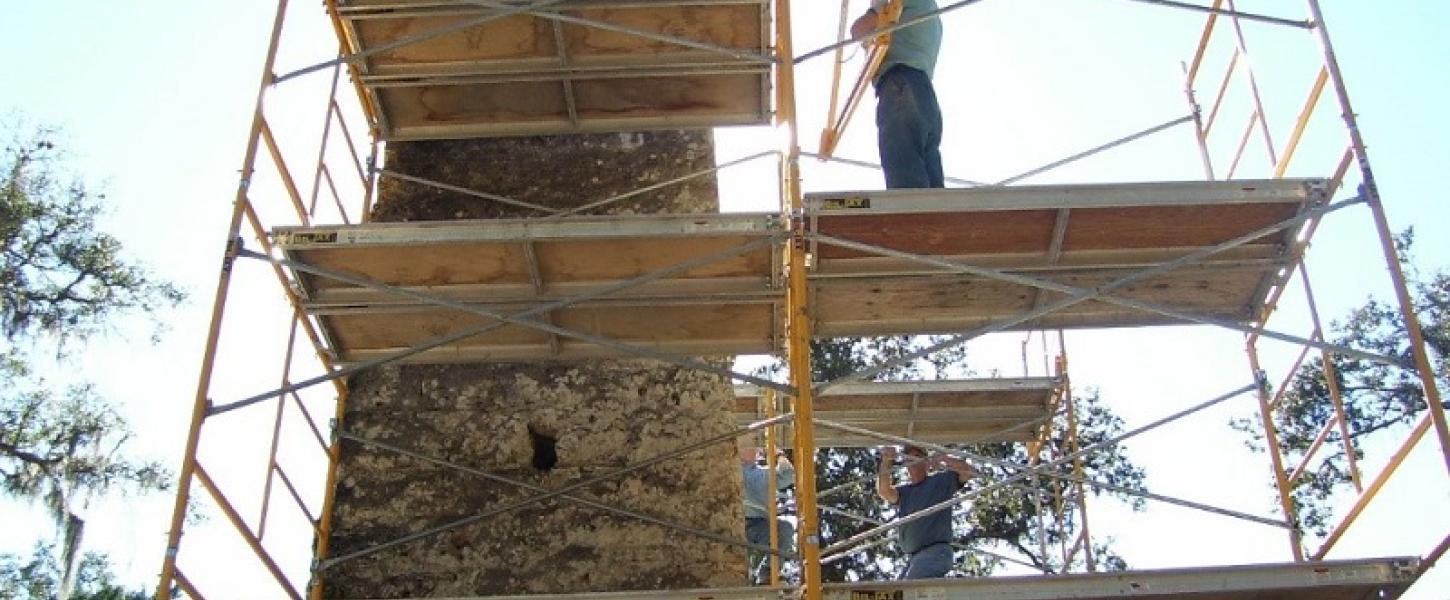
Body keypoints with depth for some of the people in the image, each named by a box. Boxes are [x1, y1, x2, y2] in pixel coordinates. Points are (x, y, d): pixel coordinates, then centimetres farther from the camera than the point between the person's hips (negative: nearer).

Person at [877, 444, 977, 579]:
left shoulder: (941, 481, 7)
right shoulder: (903, 492, 17)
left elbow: (971, 472, -2)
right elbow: (883, 491, -4)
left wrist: (943, 458, -16)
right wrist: (886, 462, -21)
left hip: (935, 552, -6)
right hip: (913, 557, 7)